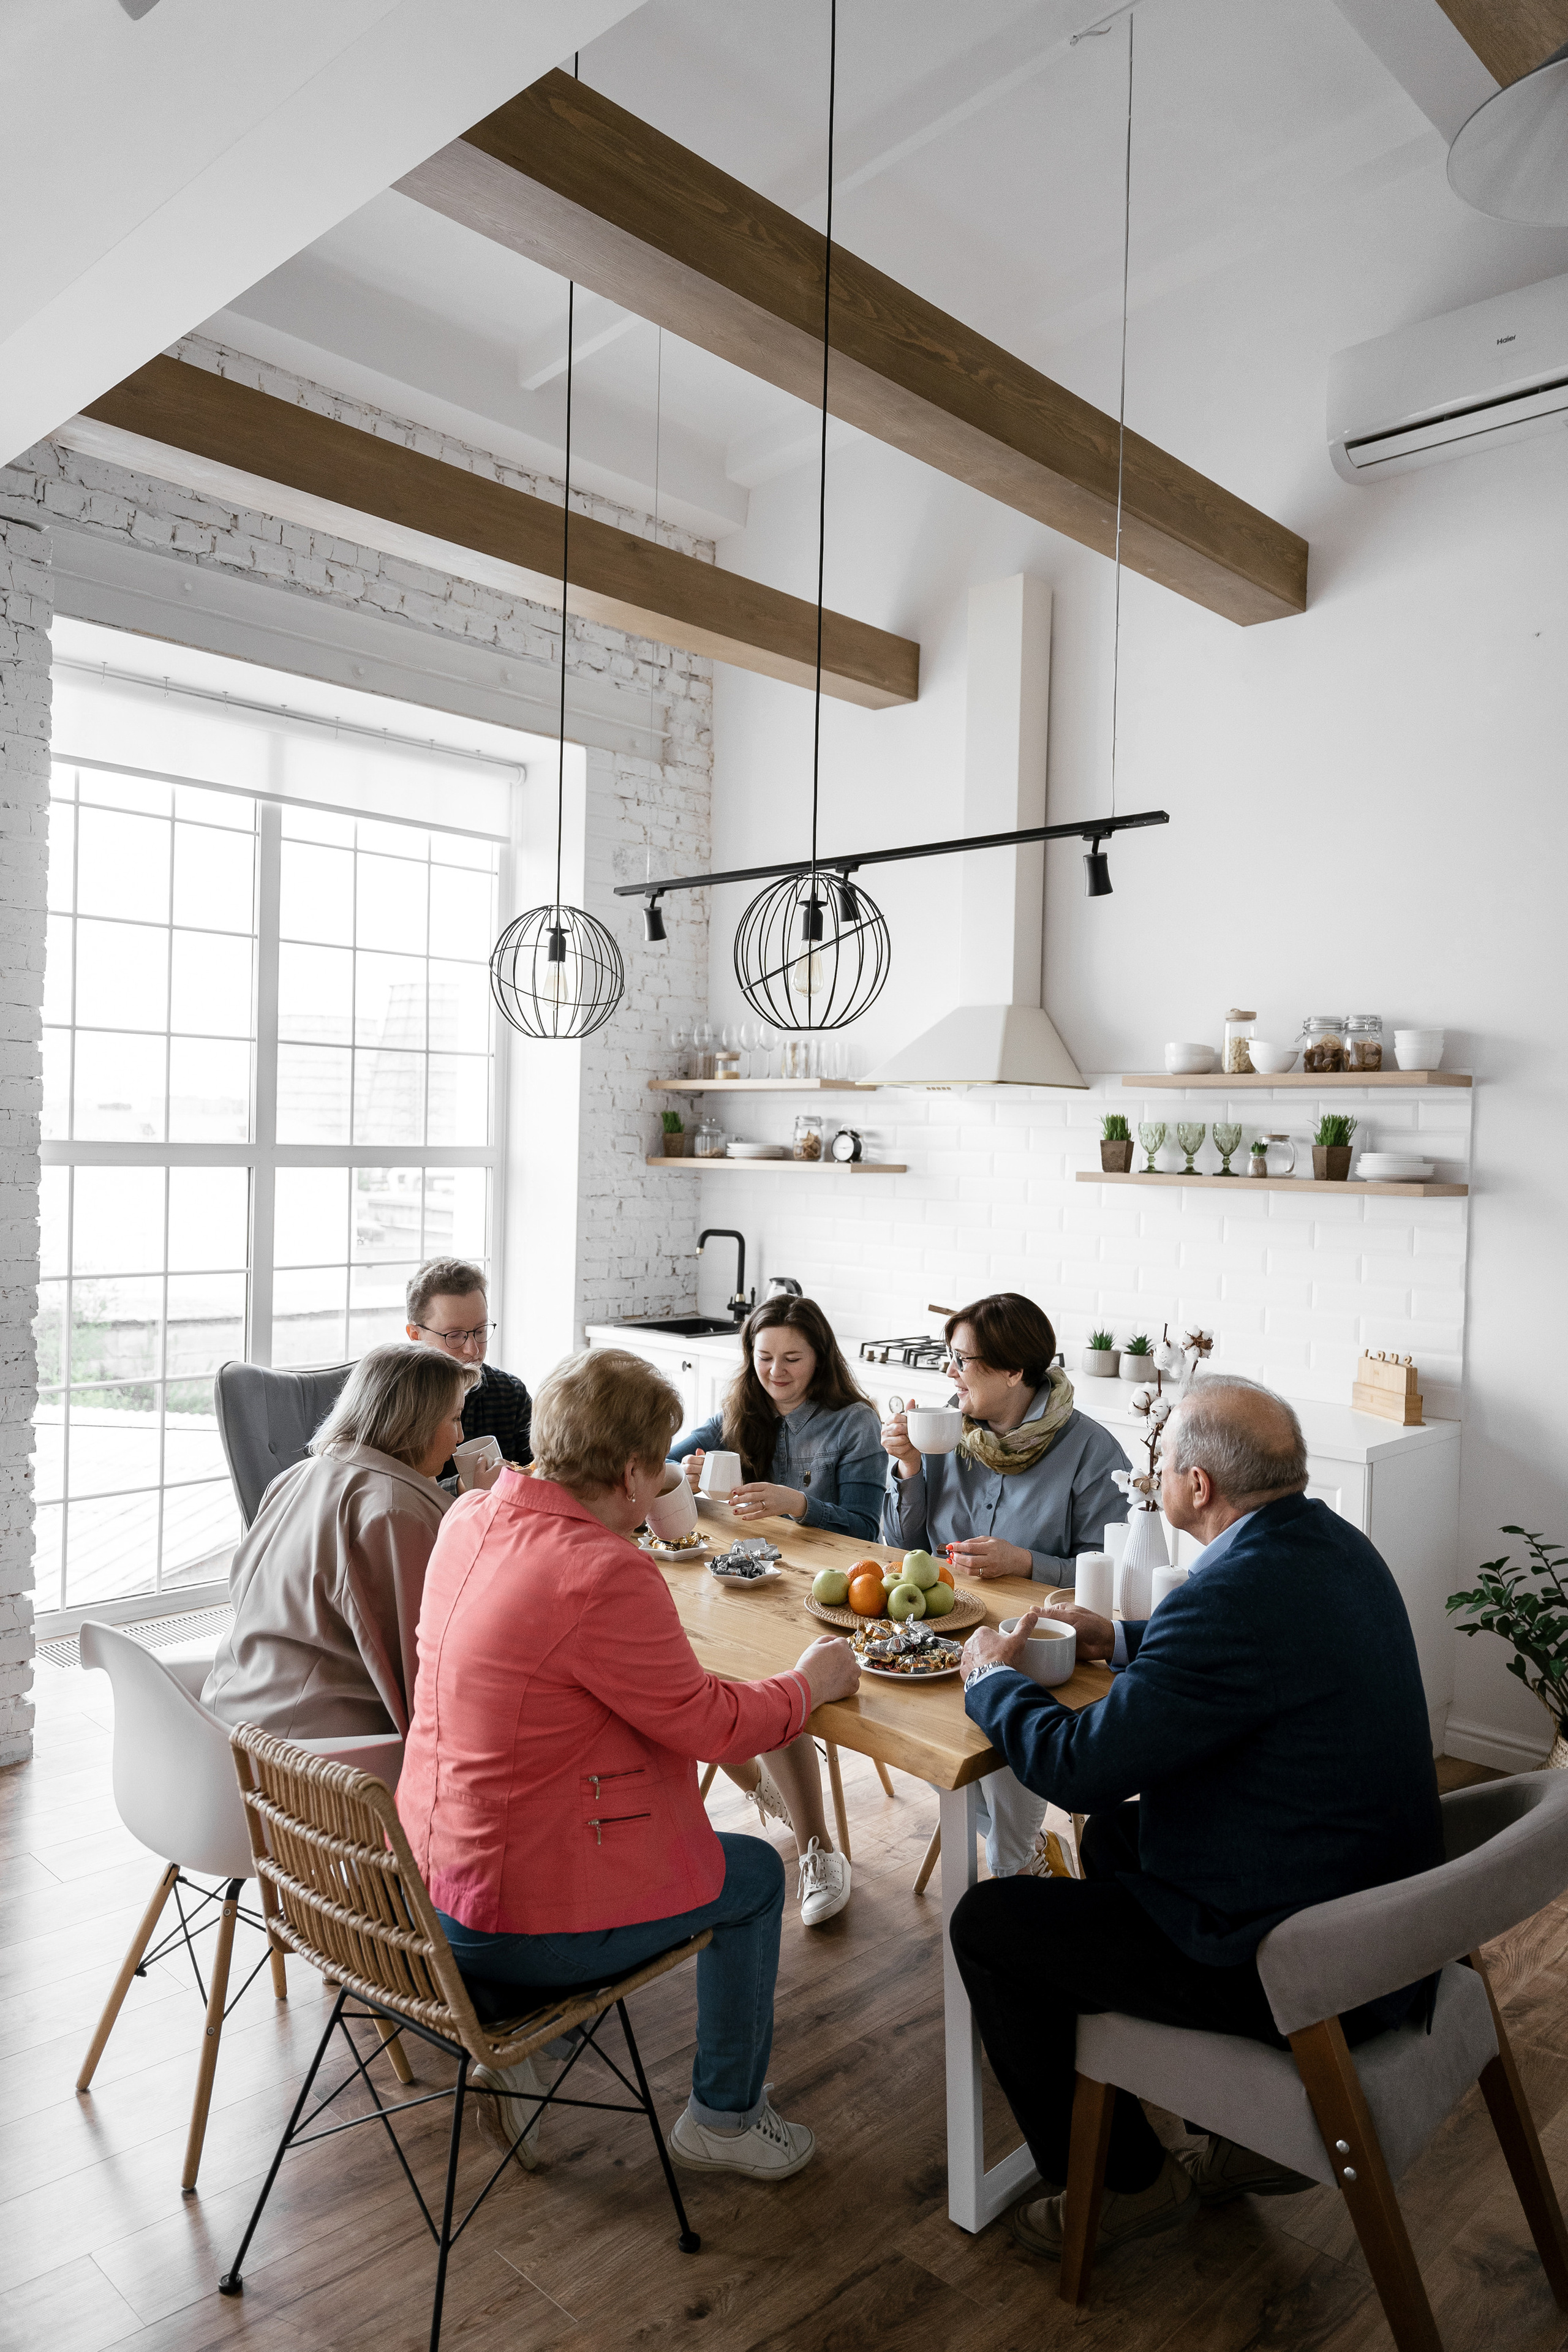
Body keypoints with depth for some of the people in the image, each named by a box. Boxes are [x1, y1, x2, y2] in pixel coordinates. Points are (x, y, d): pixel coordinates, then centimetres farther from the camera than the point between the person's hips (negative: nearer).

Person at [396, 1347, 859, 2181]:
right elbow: (710, 1723, -18)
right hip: (518, 1924, -8)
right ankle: (723, 2118, 33)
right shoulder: (606, 1577, -30)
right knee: (754, 1874, 15)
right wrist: (812, 1680, -2)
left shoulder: (469, 1517, -4)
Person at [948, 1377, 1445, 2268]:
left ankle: (1123, 2184, 21)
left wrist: (995, 1676, -5)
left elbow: (1076, 1766, -23)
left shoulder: (1239, 1595, -30)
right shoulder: (1335, 1543, -1)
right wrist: (1124, 1641, 15)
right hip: (1379, 1914, 9)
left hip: (1301, 1971, -9)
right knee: (1115, 1833, 28)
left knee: (988, 1924, 1)